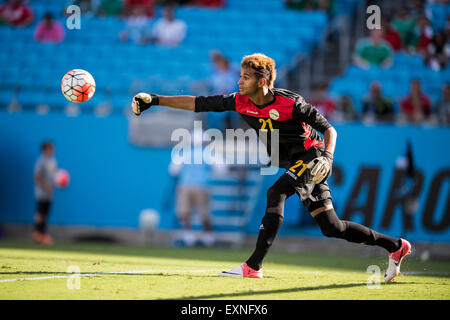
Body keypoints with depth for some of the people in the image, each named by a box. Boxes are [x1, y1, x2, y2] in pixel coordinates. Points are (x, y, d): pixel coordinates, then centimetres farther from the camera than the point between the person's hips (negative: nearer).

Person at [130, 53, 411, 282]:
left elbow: (329, 129, -14)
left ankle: (254, 266, -28)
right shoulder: (240, 102, -5)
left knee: (276, 193, -28)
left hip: (311, 157, -7)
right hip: (293, 165, 7)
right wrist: (155, 100, -9)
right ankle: (396, 246, 17)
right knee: (332, 227, 5)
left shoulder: (290, 103, -21)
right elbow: (198, 103, -3)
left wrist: (327, 158, -30)